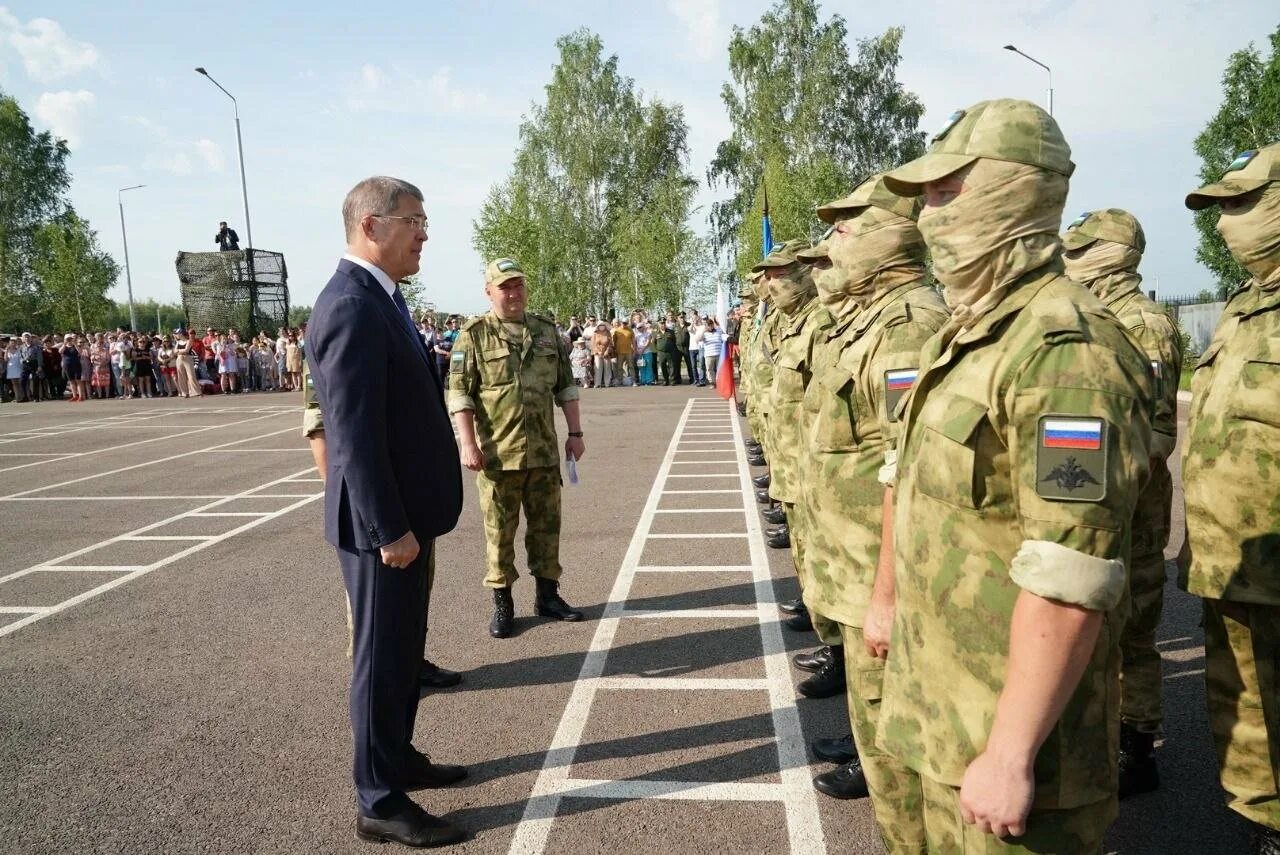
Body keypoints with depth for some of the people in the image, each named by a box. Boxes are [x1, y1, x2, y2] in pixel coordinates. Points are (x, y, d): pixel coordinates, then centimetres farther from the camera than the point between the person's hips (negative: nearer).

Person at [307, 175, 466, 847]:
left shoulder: (379, 299, 12)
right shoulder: (352, 308, -20)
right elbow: (354, 433, -24)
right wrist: (390, 528, -22)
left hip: (405, 513, 10)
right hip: (382, 523, -10)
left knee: (404, 648, 21)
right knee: (382, 658, 3)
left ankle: (398, 758, 38)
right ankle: (380, 802, 19)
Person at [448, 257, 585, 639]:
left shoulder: (546, 331, 10)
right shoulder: (473, 335, -3)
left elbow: (565, 385, 14)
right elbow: (459, 393, -7)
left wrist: (575, 432, 8)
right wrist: (467, 443, -14)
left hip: (544, 451, 4)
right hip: (497, 453, -4)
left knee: (546, 524, 12)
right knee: (499, 531, 5)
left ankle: (548, 595, 27)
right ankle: (502, 603, 18)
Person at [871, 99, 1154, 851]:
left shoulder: (1064, 347, -22)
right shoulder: (965, 332, 9)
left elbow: (1069, 582, -27)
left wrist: (1011, 753, -25)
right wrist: (887, 595, 22)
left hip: (1009, 718, -9)